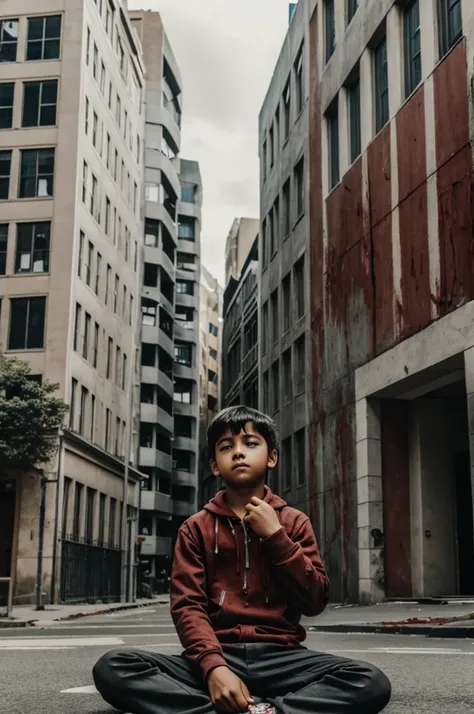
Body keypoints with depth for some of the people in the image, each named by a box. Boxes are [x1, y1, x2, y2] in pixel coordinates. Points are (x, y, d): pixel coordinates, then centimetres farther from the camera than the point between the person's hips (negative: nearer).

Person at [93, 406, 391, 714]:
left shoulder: (294, 522, 11)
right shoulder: (196, 528, 10)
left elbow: (315, 602, 3)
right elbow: (187, 604, -2)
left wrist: (275, 536, -5)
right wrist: (212, 665, -20)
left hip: (279, 656, 0)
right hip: (217, 655, 0)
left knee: (372, 682, -28)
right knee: (113, 667, -26)